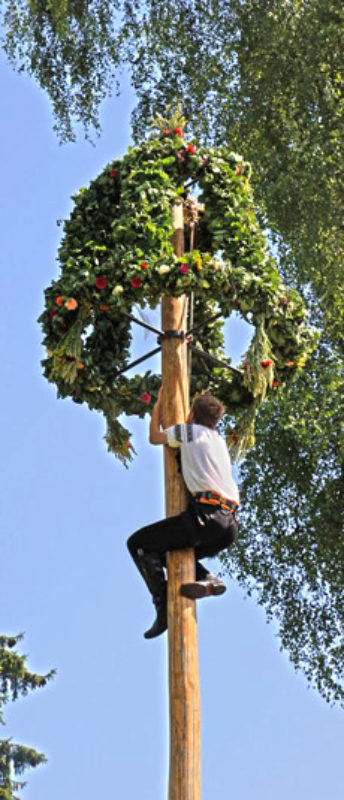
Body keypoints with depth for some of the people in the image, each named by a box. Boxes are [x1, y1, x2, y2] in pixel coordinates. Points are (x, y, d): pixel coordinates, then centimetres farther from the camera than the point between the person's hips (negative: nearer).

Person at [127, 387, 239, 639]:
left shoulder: (189, 431, 7)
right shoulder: (220, 441, 27)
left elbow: (155, 437, 24)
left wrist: (158, 405, 37)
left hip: (205, 515, -8)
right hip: (229, 525, 8)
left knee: (137, 543, 2)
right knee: (166, 552, 27)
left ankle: (164, 605, -14)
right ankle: (207, 577, 2)